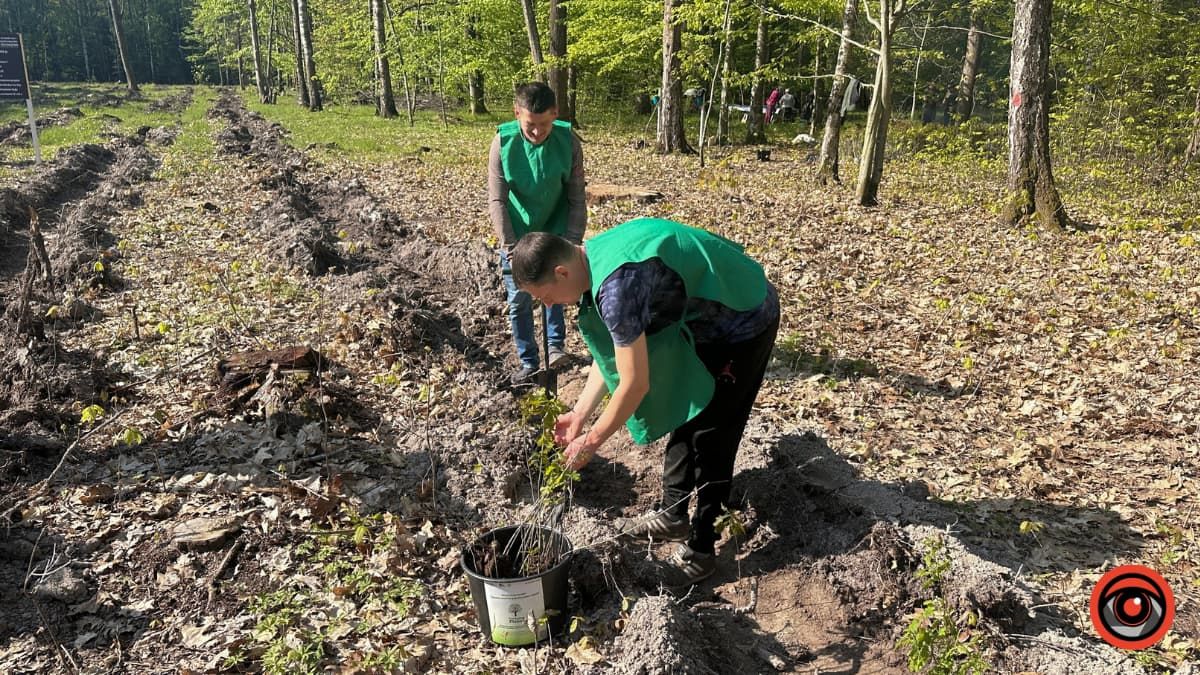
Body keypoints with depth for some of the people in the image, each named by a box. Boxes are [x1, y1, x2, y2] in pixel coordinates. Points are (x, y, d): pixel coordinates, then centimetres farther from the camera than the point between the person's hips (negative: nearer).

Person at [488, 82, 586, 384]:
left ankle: (556, 344, 35)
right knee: (519, 300, 4)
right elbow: (497, 201, -19)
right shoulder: (503, 142, -21)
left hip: (554, 231, 0)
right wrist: (510, 247, -25)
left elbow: (577, 198, -13)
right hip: (516, 235, 0)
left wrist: (572, 243, -18)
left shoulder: (568, 142, -20)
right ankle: (528, 362, 17)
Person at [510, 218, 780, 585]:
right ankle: (672, 515, 34)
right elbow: (614, 350, 6)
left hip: (743, 320, -9)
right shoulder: (594, 256, -4)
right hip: (707, 317, 9)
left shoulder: (616, 285, -34)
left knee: (710, 440, -1)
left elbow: (635, 384, -27)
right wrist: (580, 413, 7)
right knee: (683, 415, 18)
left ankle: (699, 551, 14)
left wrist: (592, 440, -13)